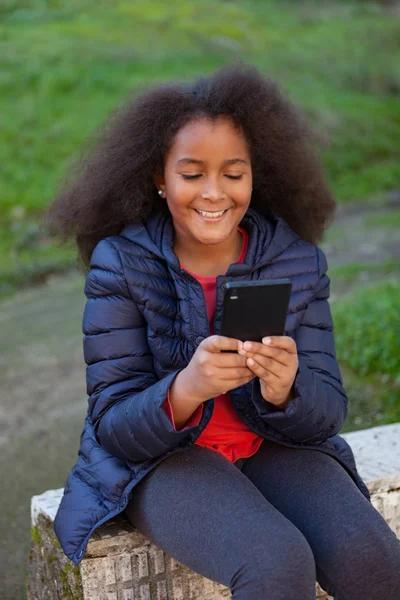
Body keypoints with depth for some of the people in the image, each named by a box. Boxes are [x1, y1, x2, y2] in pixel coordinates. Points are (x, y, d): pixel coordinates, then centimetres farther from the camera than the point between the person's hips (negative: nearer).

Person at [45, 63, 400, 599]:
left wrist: (284, 390, -30)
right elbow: (114, 427, -12)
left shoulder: (298, 260, -4)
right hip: (159, 459, -2)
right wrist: (185, 390, -34)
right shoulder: (120, 262, -11)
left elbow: (328, 412, -5)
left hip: (275, 450, 3)